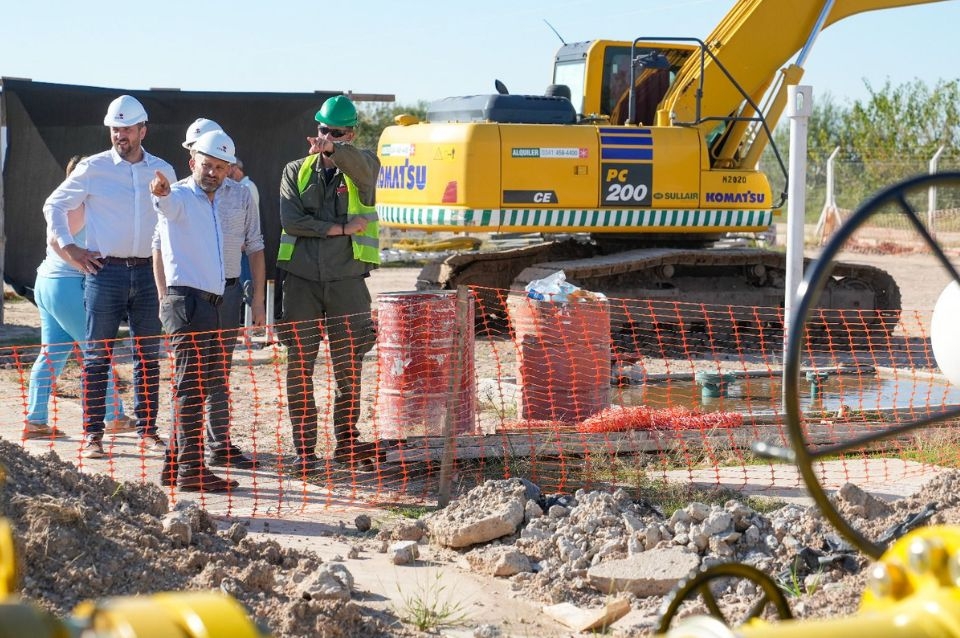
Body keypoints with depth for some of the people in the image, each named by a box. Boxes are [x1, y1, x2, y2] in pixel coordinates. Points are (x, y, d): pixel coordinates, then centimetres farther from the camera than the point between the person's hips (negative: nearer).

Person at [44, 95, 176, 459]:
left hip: (149, 272, 3)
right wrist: (70, 248, 0)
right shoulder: (93, 169, 1)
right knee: (97, 356, -1)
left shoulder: (163, 171, 9)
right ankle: (92, 435, 3)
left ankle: (148, 432, 13)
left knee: (149, 357, 6)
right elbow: (54, 205, 9)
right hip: (105, 270, -3)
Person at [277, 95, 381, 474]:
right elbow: (290, 220, -4)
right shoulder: (296, 172, 12)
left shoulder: (361, 166, 7)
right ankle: (304, 449, 3)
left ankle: (347, 442, 14)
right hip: (301, 281, 1)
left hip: (346, 280, -1)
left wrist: (334, 149, -42)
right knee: (299, 367, -1)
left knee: (349, 365, 3)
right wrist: (338, 228, -10)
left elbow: (362, 167, -21)